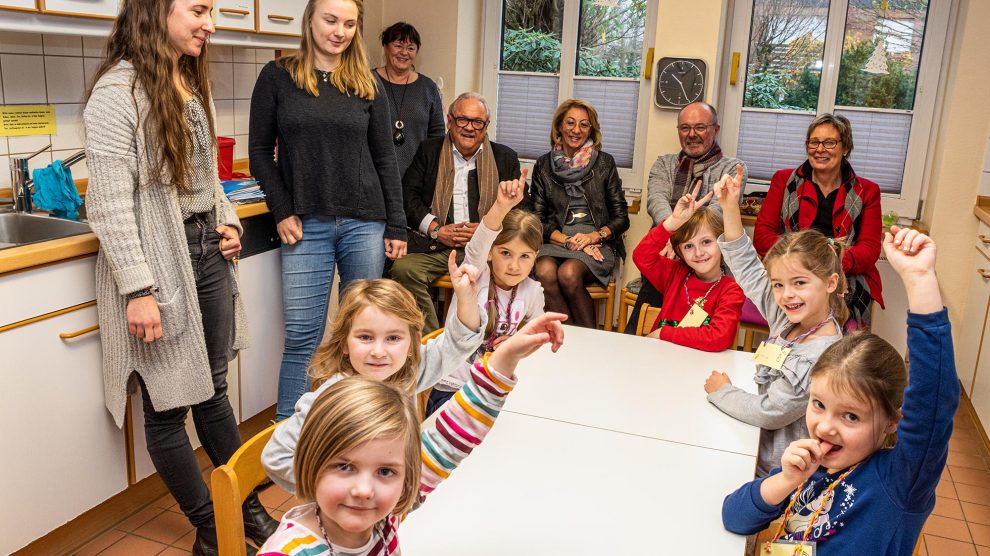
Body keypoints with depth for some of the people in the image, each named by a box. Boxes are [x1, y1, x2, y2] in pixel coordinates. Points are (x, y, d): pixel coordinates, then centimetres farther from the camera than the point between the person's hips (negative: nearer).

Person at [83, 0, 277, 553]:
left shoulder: (193, 86, 12)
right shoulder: (118, 90, -13)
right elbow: (109, 203, -17)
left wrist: (230, 221, 6)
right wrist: (137, 289, -21)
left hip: (209, 253, 8)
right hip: (158, 263, -8)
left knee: (214, 390, 16)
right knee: (168, 406, 5)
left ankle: (249, 508, 28)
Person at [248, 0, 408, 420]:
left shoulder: (366, 85, 8)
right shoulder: (277, 77, 3)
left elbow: (384, 159, 8)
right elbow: (260, 152, 5)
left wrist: (396, 227, 4)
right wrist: (282, 212, -4)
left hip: (364, 223, 2)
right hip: (306, 226, -2)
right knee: (301, 335, -1)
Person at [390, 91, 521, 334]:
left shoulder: (505, 158, 18)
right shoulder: (428, 151, 16)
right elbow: (408, 195, 6)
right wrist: (438, 230, -8)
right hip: (434, 245, 1)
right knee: (403, 268, -29)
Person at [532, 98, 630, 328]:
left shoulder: (604, 163, 9)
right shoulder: (544, 165, 12)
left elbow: (621, 218, 8)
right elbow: (538, 219, 7)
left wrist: (593, 236, -11)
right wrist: (567, 240, -10)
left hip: (596, 243, -1)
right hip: (556, 241, 1)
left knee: (569, 273, -33)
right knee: (545, 272, -32)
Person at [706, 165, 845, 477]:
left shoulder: (823, 356, -27)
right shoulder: (788, 320, -4)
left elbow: (768, 413, -19)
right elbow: (748, 270, 4)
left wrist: (720, 391, -3)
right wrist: (730, 207, -3)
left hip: (779, 475, -7)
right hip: (759, 452, 7)